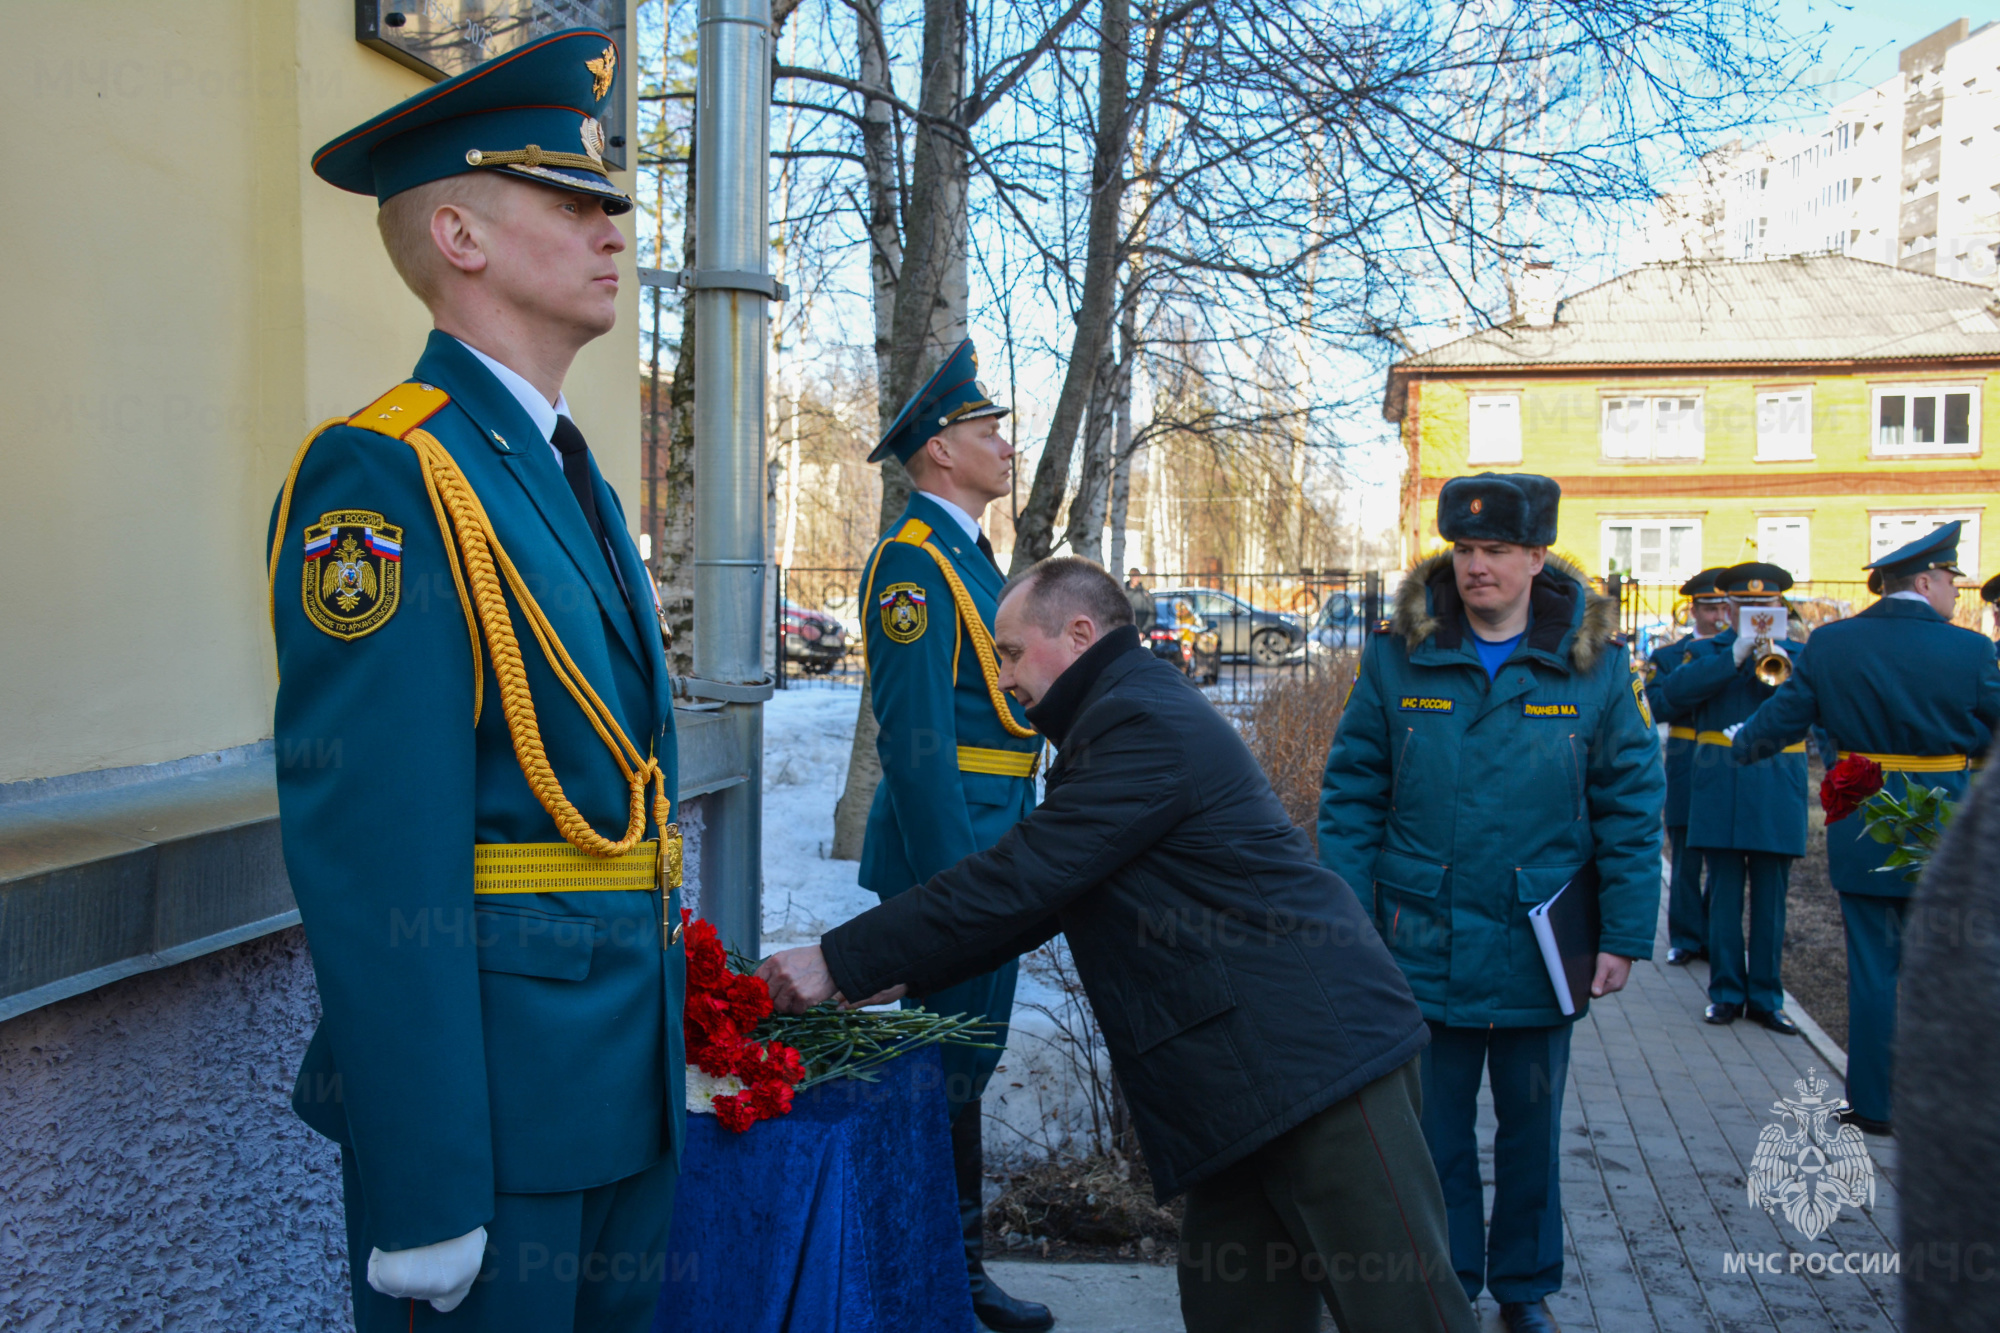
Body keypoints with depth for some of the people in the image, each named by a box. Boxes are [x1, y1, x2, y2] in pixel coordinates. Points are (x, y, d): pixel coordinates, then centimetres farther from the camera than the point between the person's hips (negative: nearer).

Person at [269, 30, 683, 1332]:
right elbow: (373, 859, -21)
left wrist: (663, 1044, 17)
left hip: (626, 1080, 9)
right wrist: (423, 1198, -20)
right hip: (487, 1100, -8)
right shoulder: (381, 475, -15)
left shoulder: (570, 474, 13)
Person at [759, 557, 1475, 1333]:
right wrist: (902, 972, 15)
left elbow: (1019, 882, -20)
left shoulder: (1145, 726, -15)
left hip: (1315, 1053, -10)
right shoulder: (1138, 713, 19)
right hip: (1258, 1066, 10)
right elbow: (1044, 891, 21)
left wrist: (842, 962, -14)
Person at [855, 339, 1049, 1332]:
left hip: (985, 847, 10)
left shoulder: (965, 554, 17)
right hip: (949, 844, -10)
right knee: (951, 1064, 0)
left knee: (969, 1053, 17)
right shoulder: (914, 560, -15)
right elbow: (916, 739, -21)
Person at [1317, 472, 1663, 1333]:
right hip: (1425, 945, 0)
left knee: (1531, 1127, 17)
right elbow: (1351, 793, -1)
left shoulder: (1596, 663, -4)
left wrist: (1625, 933, -5)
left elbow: (1631, 807, -1)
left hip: (1538, 950, 1)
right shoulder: (1399, 656, -4)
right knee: (1433, 1129, 11)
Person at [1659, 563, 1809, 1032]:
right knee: (1724, 896, 4)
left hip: (1777, 797, 1)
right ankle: (1727, 992, 14)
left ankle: (1766, 996, 14)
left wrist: (1785, 671, -22)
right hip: (1720, 794, -1)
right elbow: (1676, 694, -13)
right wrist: (1734, 657, -19)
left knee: (1770, 900, 5)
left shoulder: (1798, 654, 10)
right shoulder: (1708, 651, 7)